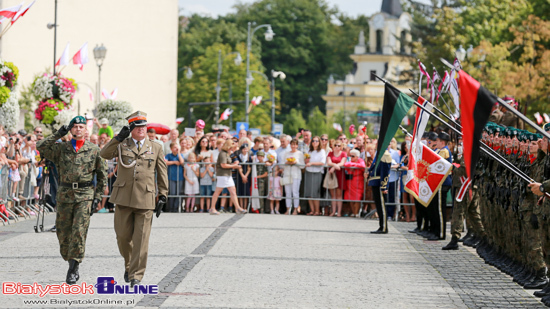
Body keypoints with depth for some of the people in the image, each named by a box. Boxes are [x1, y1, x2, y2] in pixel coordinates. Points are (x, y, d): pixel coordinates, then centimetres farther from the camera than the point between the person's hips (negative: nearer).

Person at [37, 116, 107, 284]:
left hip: (85, 196, -2)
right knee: (63, 232, 3)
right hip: (65, 194, 2)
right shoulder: (61, 148, 8)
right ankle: (72, 265, 19)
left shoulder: (94, 150, 6)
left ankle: (73, 270, -9)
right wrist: (58, 134, -8)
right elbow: (41, 147, -8)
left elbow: (102, 175, 10)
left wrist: (97, 196, 3)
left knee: (79, 231, -12)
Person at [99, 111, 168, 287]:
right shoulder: (122, 145, 9)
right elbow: (104, 154, -9)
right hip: (123, 198, 1)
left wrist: (162, 197, 7)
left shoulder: (156, 148, 11)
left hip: (145, 199, -1)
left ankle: (136, 276, 0)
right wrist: (118, 138, -18)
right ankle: (128, 264, 30)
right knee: (123, 236, 5)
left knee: (141, 239, -5)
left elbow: (162, 174, 13)